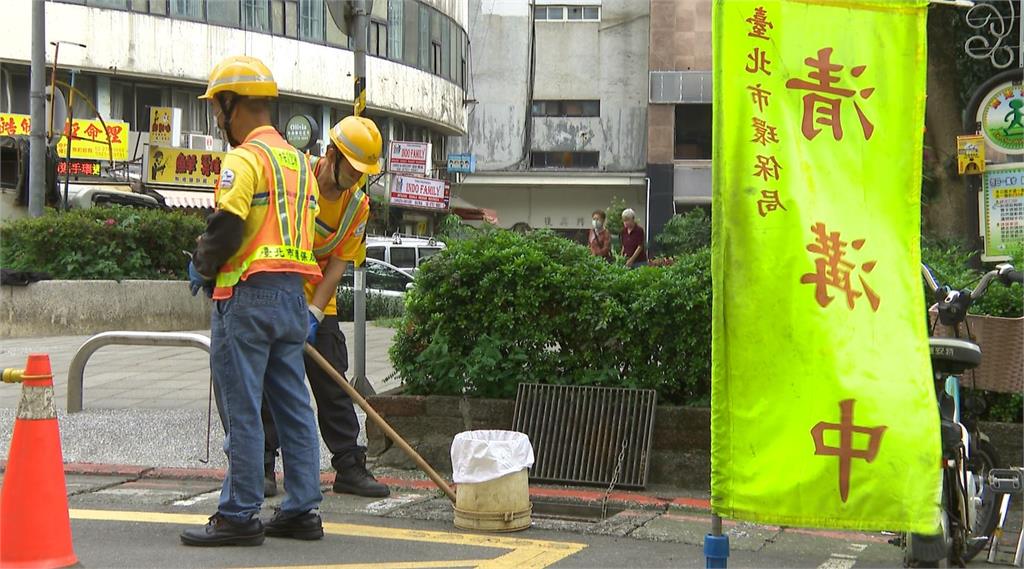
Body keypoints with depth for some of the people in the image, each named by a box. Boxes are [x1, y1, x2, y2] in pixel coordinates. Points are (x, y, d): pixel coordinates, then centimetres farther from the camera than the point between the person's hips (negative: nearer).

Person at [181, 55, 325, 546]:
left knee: (241, 410, -4)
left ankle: (239, 515, -1)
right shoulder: (298, 161, 18)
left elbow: (227, 228, -19)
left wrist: (202, 267, 0)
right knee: (293, 407, 10)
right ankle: (302, 510, 12)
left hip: (248, 297, -9)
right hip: (293, 296, 9)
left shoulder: (245, 159, -10)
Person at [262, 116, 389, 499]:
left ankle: (349, 468, 8)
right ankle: (261, 468, 7)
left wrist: (313, 313, -18)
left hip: (318, 303, 4)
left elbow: (338, 264, -7)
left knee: (334, 387, 3)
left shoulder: (357, 205, -2)